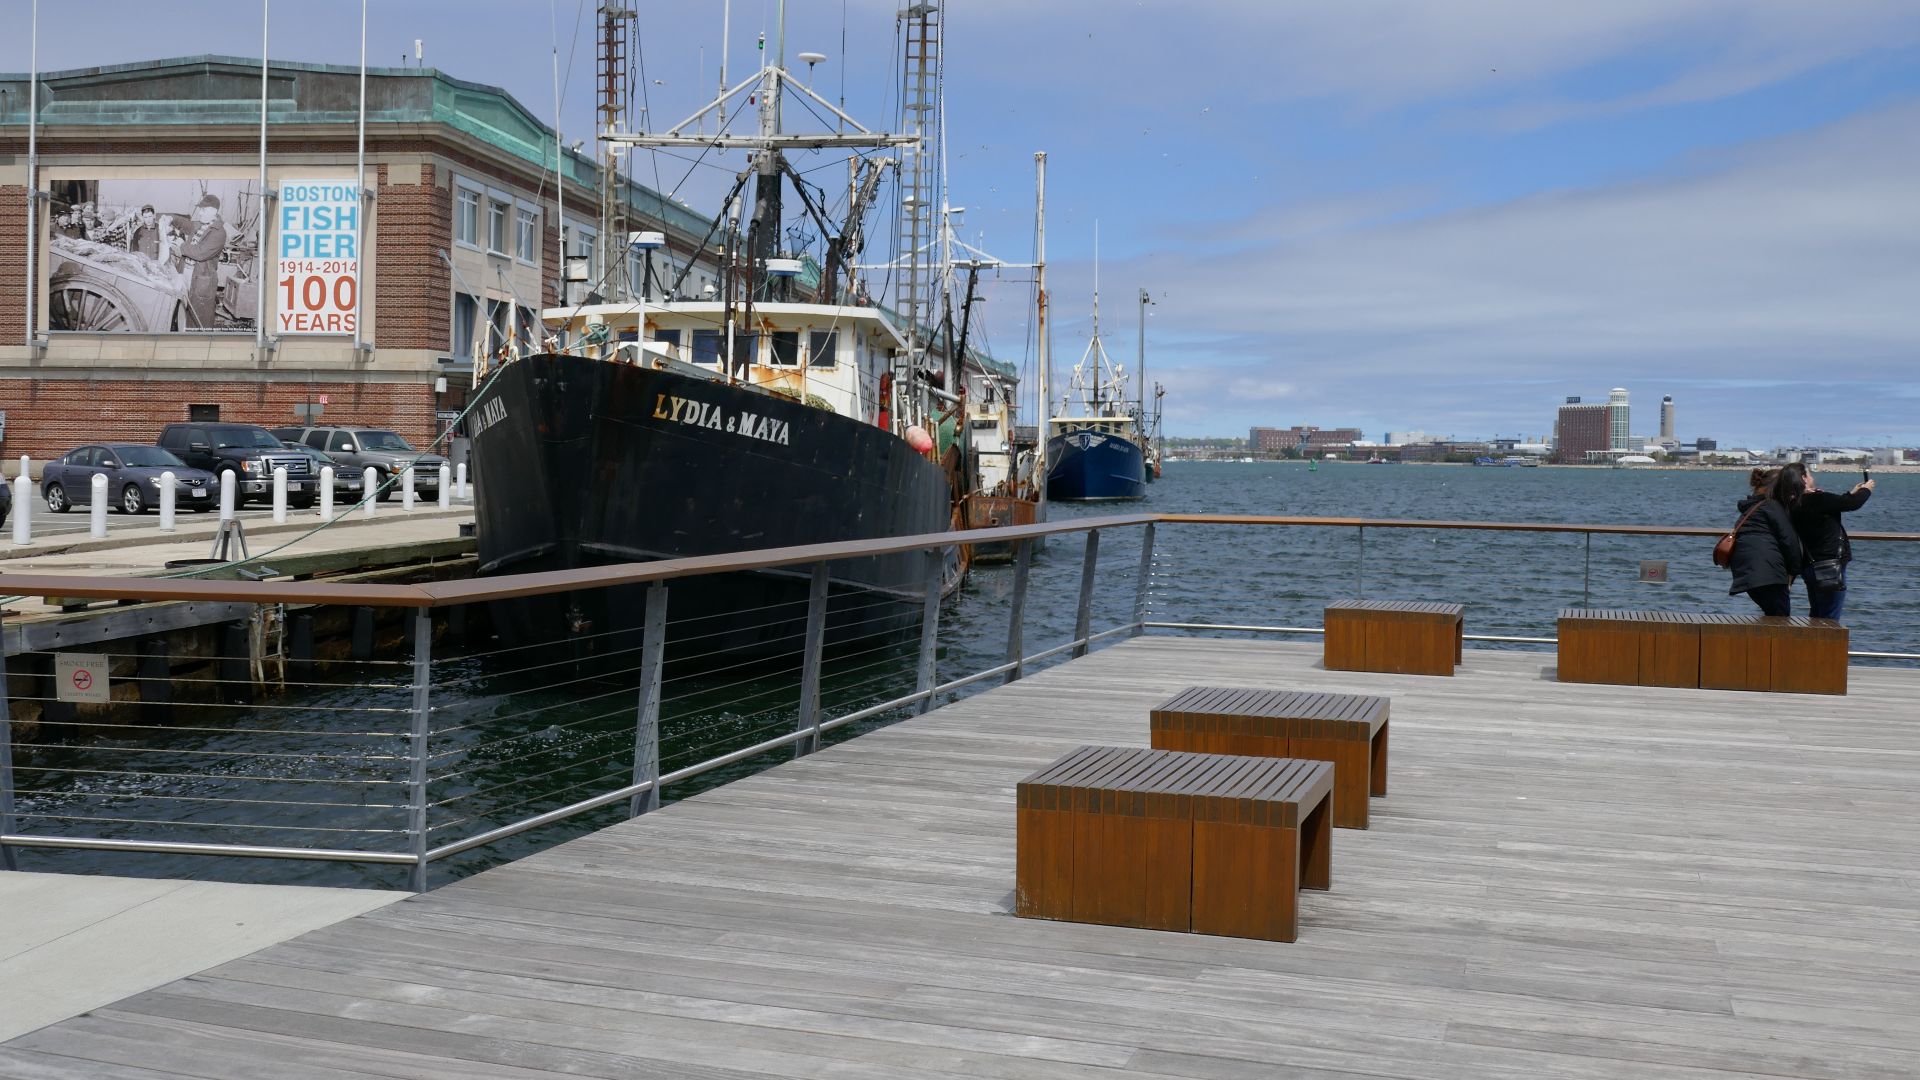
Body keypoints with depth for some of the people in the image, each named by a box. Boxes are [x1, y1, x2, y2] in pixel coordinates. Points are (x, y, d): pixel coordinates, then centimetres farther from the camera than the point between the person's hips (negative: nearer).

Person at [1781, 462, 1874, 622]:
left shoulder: (1794, 506, 6)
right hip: (1830, 567, -9)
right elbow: (1852, 504, -8)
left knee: (1816, 617, 19)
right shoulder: (1816, 499, -18)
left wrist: (1852, 493, 31)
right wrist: (1866, 490, 12)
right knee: (1829, 620, -4)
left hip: (1811, 566, 9)